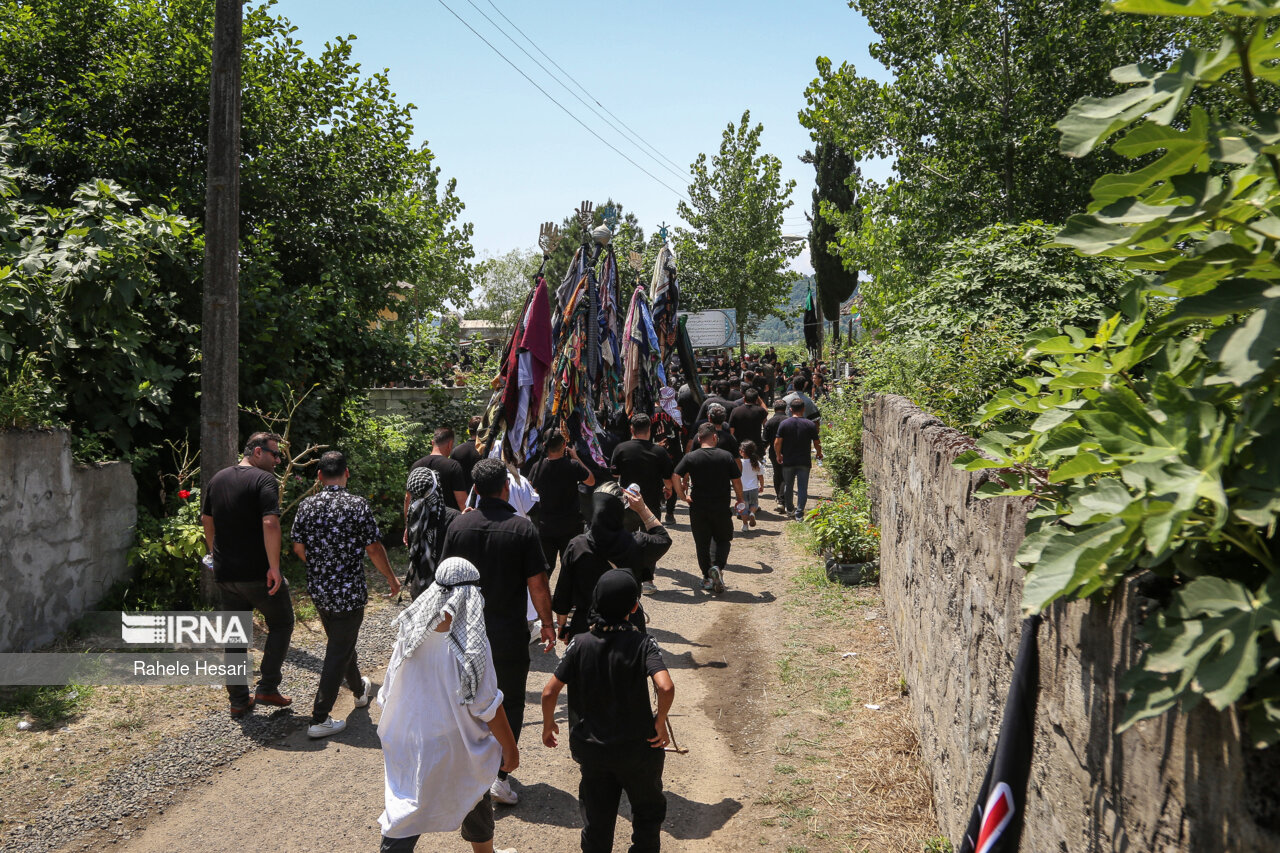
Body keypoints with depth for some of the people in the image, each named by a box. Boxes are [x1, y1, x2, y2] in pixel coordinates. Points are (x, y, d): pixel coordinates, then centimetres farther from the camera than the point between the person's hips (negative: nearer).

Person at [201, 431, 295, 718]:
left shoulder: (217, 479, 11)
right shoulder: (264, 480, -12)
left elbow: (206, 520, 20)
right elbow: (270, 524, -24)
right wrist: (274, 567, -21)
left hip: (225, 573, 7)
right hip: (257, 573, -6)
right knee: (281, 623, 12)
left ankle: (239, 700, 18)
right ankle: (267, 687, 8)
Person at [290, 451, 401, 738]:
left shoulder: (307, 506, -2)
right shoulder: (357, 505, -15)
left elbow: (298, 547, 3)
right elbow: (374, 548, -12)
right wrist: (391, 578, 3)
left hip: (318, 591, 6)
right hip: (349, 591, -6)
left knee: (340, 642, 25)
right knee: (339, 651, 2)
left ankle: (360, 690, 47)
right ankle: (320, 719, 2)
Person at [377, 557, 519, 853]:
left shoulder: (411, 632, -10)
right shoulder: (470, 644, -24)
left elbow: (389, 693, 1)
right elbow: (487, 706, -18)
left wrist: (393, 734, 18)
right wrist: (510, 748, -5)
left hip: (408, 742, 3)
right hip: (455, 747, -3)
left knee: (407, 811, 9)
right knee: (475, 798, 23)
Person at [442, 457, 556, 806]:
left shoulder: (459, 525, -5)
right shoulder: (522, 528, -15)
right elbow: (537, 585, -13)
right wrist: (547, 624, 0)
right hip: (509, 633, -3)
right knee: (511, 703, 9)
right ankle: (500, 775, 4)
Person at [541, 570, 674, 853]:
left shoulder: (580, 644, -10)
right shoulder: (643, 644, -16)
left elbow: (550, 691, -10)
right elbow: (665, 687, -31)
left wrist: (548, 725, 7)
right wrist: (660, 721, -13)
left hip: (591, 750, 2)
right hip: (637, 748, -2)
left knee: (596, 821, 18)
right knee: (648, 811, 22)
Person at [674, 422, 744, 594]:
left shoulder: (691, 457, -4)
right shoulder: (726, 456, -4)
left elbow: (676, 477, -9)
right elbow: (737, 481, -1)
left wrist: (683, 496, 2)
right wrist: (740, 500, 14)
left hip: (698, 509, 0)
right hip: (721, 508, 0)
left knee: (702, 543, 12)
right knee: (722, 540, 15)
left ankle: (707, 578, 15)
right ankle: (717, 566, -10)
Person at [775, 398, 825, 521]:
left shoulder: (784, 424, -6)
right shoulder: (810, 425, -6)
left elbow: (777, 443, -7)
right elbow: (817, 443, 1)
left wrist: (778, 455, 11)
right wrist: (819, 454, 21)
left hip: (788, 461, 1)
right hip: (804, 462, -1)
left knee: (788, 486, 18)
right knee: (802, 488, 3)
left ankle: (789, 509, 35)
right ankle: (799, 513, -4)